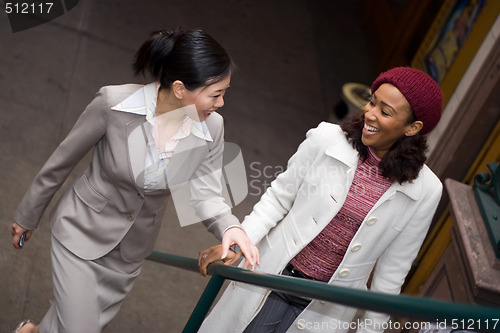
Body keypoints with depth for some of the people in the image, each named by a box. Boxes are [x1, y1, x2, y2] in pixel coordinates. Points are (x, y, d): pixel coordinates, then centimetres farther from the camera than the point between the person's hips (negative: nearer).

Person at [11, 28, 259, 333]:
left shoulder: (212, 128, -17)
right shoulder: (114, 103, -26)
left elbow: (205, 191, -12)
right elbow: (62, 161, -12)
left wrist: (229, 227, -35)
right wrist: (27, 216, 1)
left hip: (132, 249, 4)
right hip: (82, 230, -4)